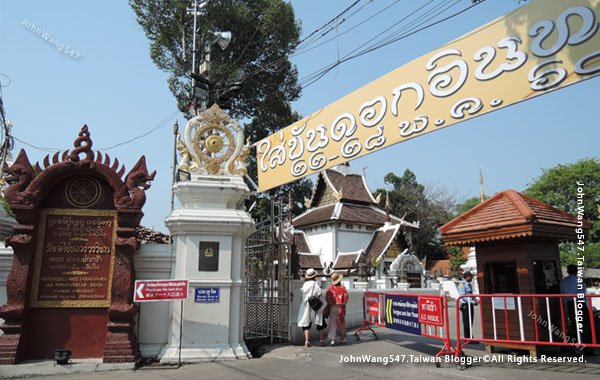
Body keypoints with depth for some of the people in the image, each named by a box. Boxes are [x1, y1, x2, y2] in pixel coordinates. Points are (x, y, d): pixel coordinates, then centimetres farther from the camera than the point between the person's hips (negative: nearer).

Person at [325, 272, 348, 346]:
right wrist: (342, 303, 11)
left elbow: (327, 297, -3)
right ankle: (343, 338, 30)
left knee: (332, 323, 1)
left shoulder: (330, 288, -6)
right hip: (341, 307, 1)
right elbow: (346, 298, -7)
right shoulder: (342, 288, -7)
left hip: (332, 307, 0)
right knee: (341, 323, 17)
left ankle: (332, 339, -10)